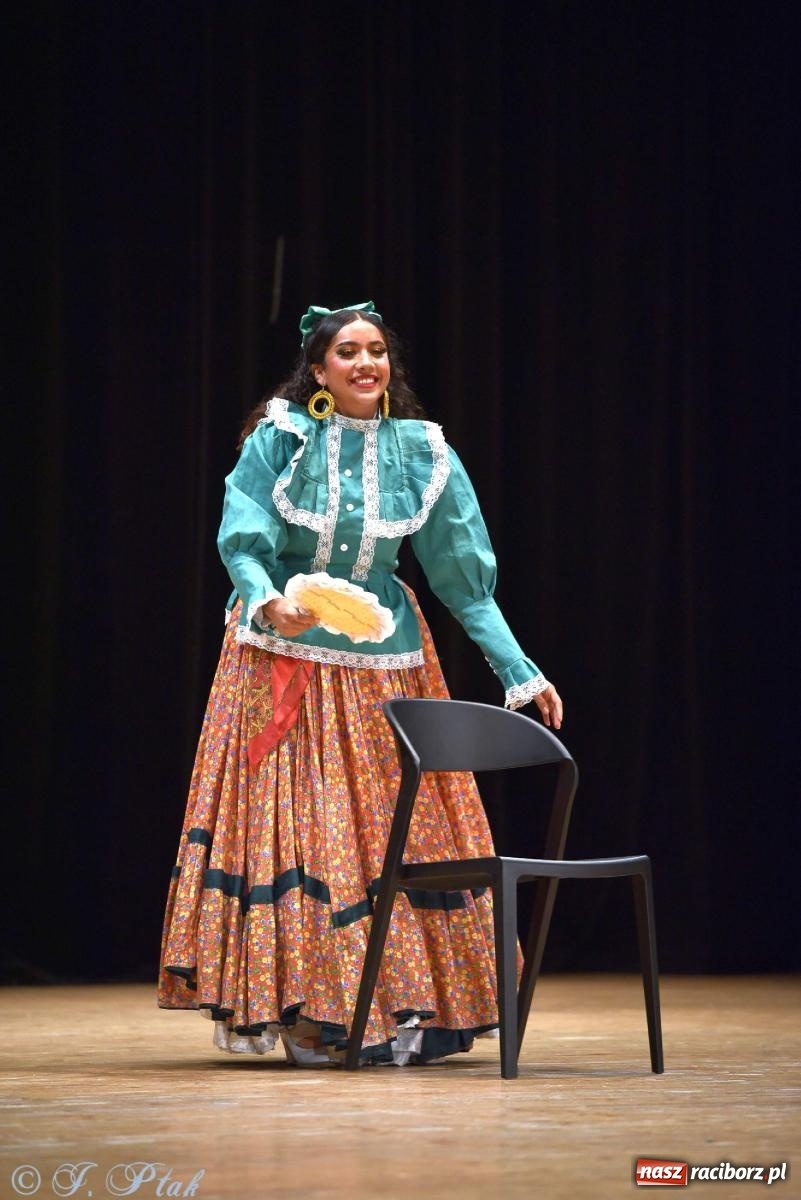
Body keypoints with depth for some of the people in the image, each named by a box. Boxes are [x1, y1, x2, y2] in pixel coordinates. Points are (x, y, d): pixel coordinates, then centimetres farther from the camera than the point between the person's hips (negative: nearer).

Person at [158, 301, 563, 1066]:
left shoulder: (422, 454, 0)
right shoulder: (279, 439, -6)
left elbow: (464, 576, 2)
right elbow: (242, 545, -10)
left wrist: (521, 672, -3)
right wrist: (268, 604, -32)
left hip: (382, 662, 2)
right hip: (282, 657, -2)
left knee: (394, 829, 2)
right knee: (290, 826, -4)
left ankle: (401, 1008, 7)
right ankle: (297, 1008, 0)